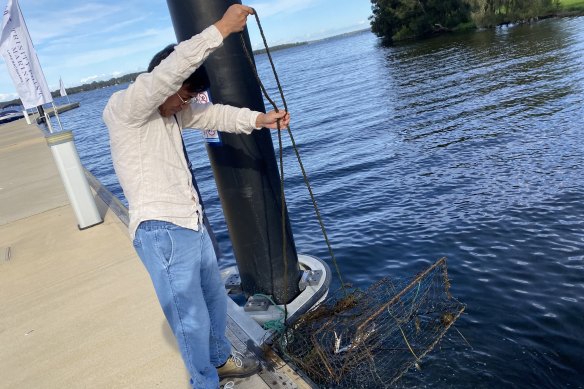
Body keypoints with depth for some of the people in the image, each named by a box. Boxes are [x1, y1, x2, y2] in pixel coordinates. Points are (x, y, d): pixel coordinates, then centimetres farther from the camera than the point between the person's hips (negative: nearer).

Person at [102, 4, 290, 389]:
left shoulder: (170, 110, 13)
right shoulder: (122, 108, -13)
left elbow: (212, 114, 9)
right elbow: (171, 69, -25)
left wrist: (259, 119, -6)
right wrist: (221, 28, -23)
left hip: (192, 225, 9)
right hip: (161, 233, -9)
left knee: (215, 300, 24)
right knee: (191, 319, 4)